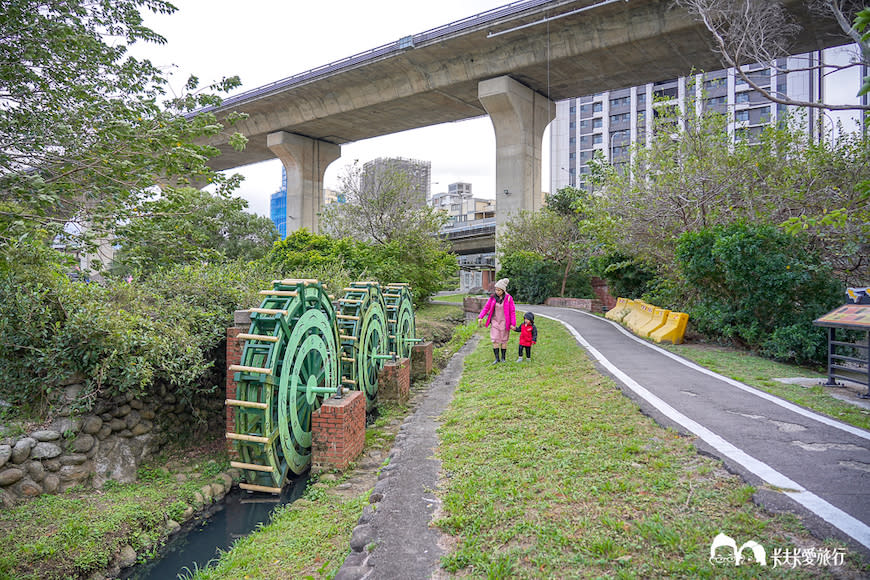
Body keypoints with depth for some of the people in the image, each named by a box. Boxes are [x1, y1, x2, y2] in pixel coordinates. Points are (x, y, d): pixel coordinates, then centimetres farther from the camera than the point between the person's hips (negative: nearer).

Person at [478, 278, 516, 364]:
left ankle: (503, 357, 20)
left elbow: (512, 312, -6)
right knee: (495, 340, -3)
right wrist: (480, 317, -9)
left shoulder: (509, 298, -9)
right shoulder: (493, 297, -1)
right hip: (495, 322, 2)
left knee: (504, 341, 7)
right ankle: (497, 358, 3)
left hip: (504, 322, -2)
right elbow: (486, 308, 3)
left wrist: (513, 324, -10)